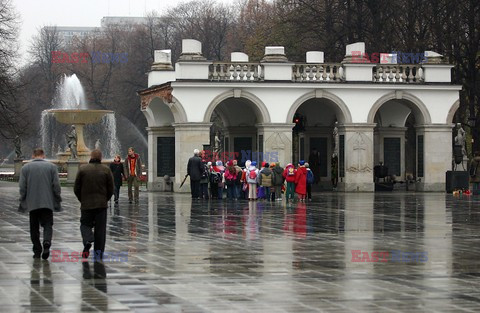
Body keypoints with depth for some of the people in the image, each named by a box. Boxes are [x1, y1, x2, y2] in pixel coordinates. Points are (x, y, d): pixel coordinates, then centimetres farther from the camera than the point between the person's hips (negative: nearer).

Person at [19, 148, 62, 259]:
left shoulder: (25, 168, 3)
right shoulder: (51, 167, 2)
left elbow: (22, 187, 0)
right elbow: (56, 185, -2)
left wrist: (23, 201, 8)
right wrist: (57, 200, 6)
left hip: (32, 203, 1)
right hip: (47, 203, 0)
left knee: (34, 227, 8)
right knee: (47, 224, 4)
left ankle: (37, 252, 7)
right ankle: (47, 243, -22)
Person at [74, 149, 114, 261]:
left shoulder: (82, 169, -1)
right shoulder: (106, 170, 0)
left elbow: (76, 189, 2)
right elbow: (111, 189, 2)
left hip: (86, 204, -1)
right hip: (102, 205, 1)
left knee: (85, 224, 13)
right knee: (100, 229, 6)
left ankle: (87, 241, -16)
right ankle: (99, 253, 6)